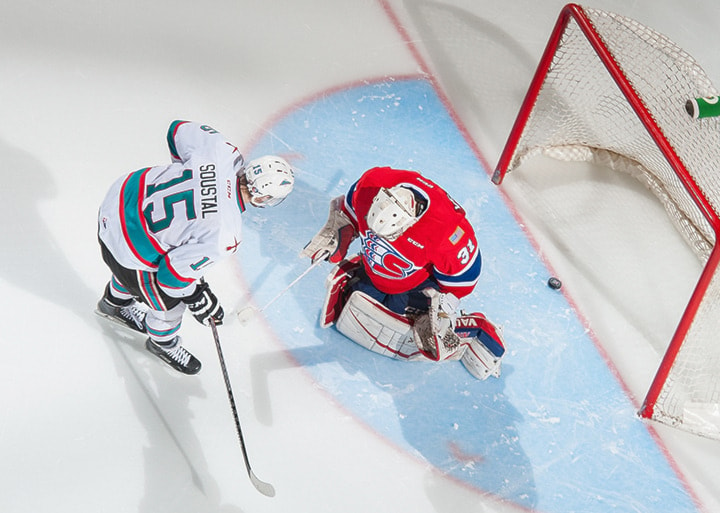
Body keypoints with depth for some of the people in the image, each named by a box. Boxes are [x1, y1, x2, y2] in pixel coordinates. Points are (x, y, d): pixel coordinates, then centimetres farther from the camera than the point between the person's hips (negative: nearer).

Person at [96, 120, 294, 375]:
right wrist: (199, 300, -5)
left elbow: (178, 130, -3)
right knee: (170, 302, 20)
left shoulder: (222, 151, -22)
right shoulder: (223, 236, -34)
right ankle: (163, 342, 52)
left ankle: (115, 301, 69)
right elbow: (173, 273, -23)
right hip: (127, 247, -7)